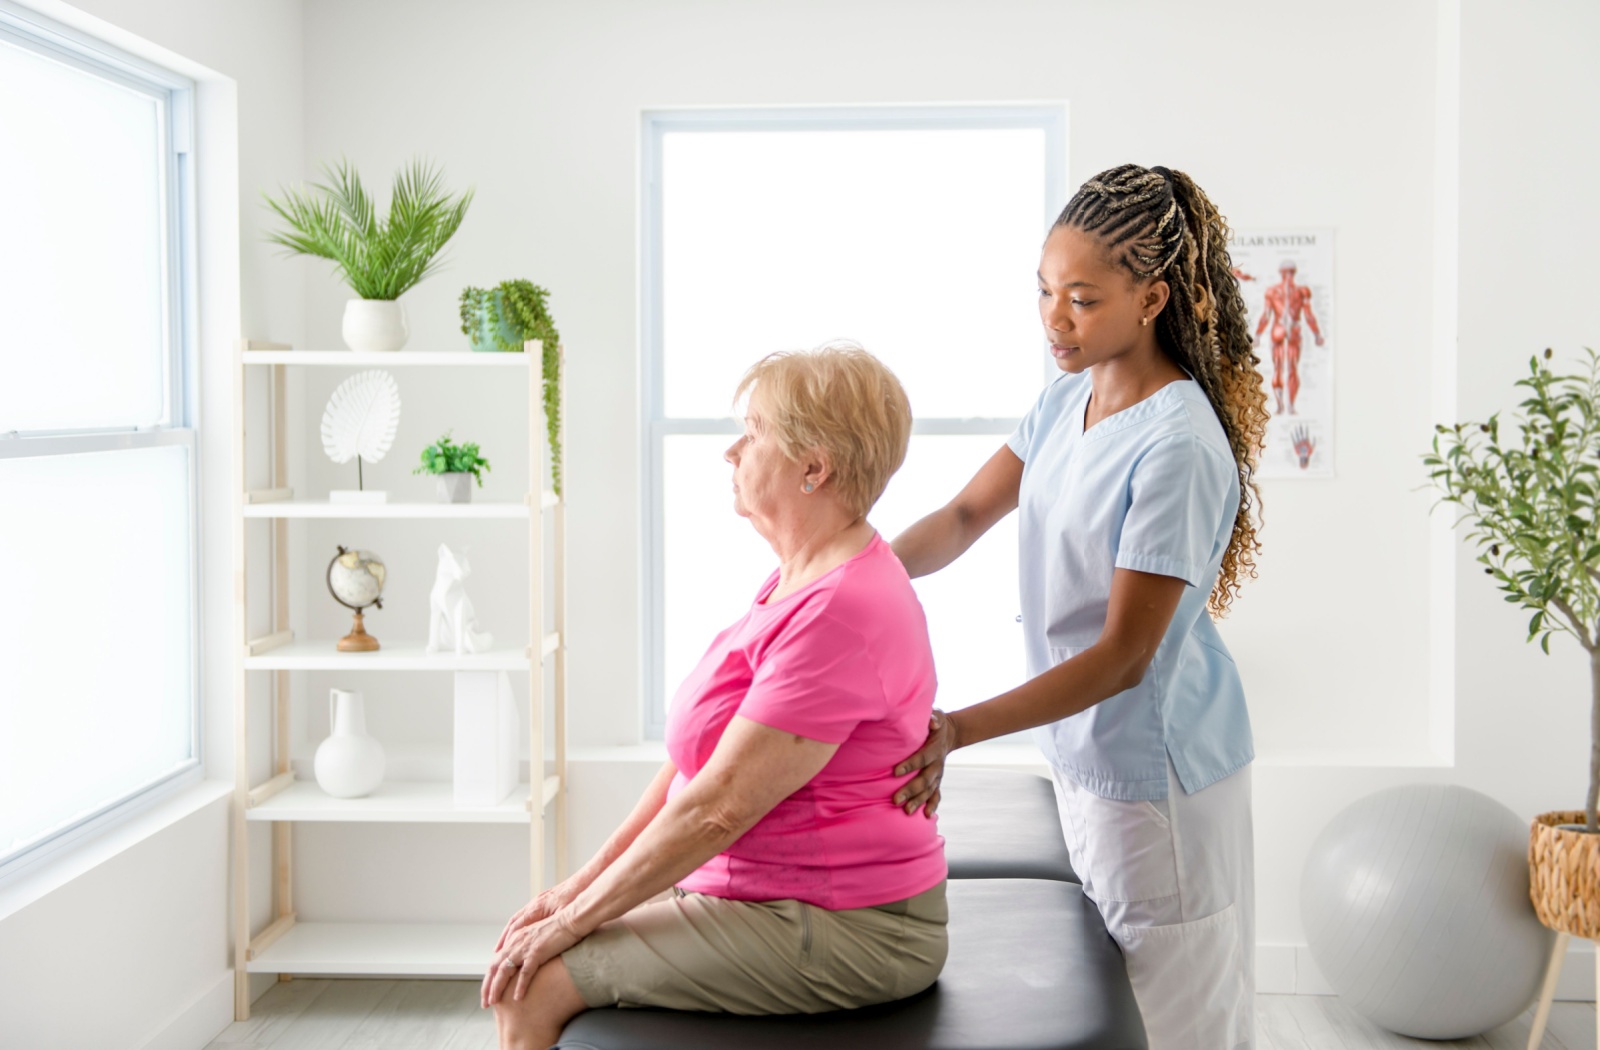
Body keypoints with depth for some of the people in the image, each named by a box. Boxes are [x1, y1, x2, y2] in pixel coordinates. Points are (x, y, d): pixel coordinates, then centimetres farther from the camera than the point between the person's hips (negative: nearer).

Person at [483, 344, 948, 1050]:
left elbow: (718, 808, -23)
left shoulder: (842, 609, -24)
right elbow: (693, 758, 10)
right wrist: (581, 886, 6)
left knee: (532, 989, -12)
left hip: (840, 937, -9)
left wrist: (573, 920, -13)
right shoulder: (798, 579, 10)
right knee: (522, 960, 6)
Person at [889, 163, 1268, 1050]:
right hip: (1083, 750, 8)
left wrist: (958, 730, -28)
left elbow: (1123, 655, -24)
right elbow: (967, 515, 6)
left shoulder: (1178, 447, -25)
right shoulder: (1068, 396, 1)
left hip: (1153, 767, -8)